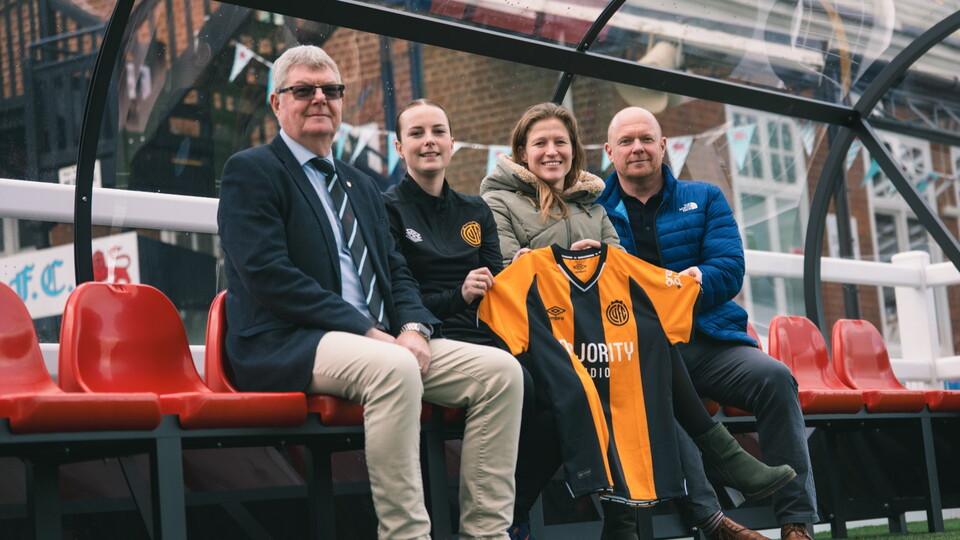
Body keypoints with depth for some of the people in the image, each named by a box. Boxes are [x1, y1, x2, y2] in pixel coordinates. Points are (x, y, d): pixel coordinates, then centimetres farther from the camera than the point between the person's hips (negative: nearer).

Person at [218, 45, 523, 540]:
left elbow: (396, 272, 20)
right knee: (393, 368, -38)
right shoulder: (250, 172, 2)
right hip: (285, 346, -7)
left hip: (378, 340, 8)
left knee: (500, 370, -12)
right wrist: (365, 331, -17)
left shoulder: (361, 186, 27)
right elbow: (267, 274, -12)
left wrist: (414, 328, -5)